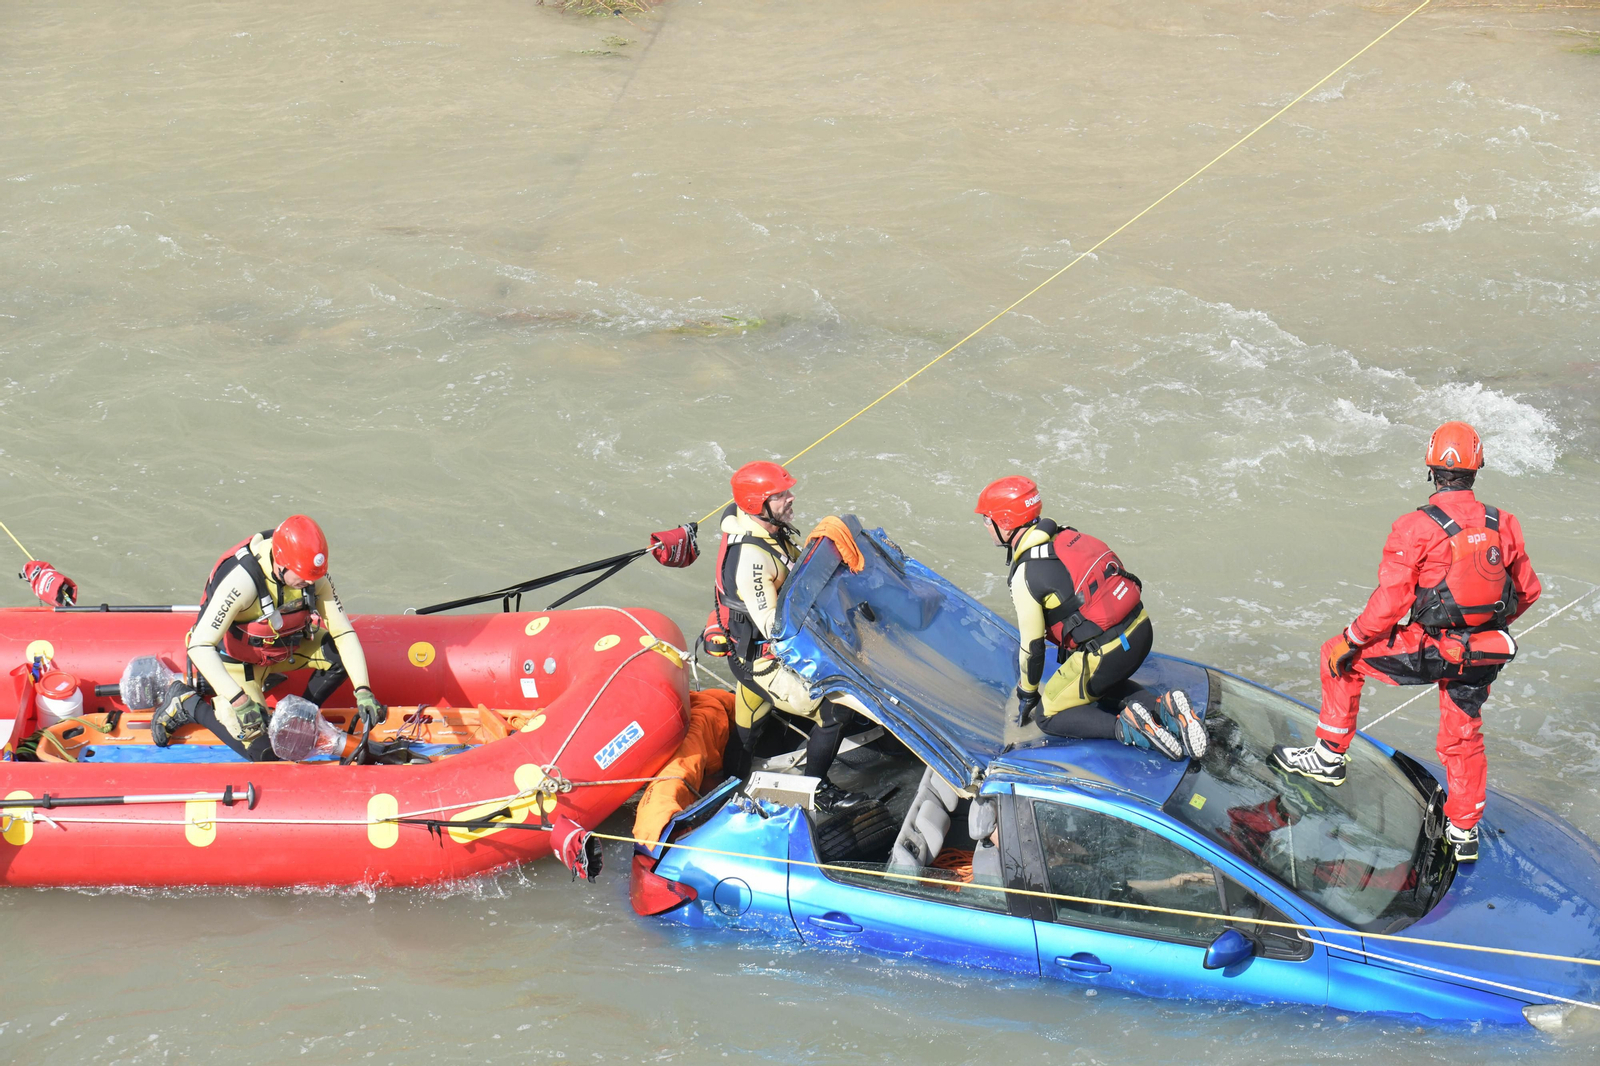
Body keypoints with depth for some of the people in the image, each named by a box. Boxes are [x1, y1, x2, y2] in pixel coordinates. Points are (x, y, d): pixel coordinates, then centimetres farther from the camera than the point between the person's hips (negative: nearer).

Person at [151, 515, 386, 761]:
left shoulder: (314, 575, -20)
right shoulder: (243, 579, -36)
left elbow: (343, 632, -14)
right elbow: (200, 646, -36)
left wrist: (363, 691, -26)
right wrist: (239, 700, -44)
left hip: (283, 647, 6)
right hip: (237, 658, -6)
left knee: (342, 654, -18)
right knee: (262, 752, -15)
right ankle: (185, 702, 4)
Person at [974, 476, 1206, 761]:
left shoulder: (1025, 576, -14)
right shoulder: (1064, 535, 10)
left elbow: (1033, 646, -8)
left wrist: (1026, 694, 10)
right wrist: (1066, 664, 33)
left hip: (1107, 652, -8)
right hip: (1142, 630, 8)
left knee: (1049, 715, 10)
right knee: (1098, 683, 35)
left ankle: (1126, 727, -11)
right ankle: (1164, 709, 11)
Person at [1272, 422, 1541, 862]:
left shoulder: (1416, 528, -15)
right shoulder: (1504, 525, 1)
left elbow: (1390, 602, -15)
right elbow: (1527, 590, 12)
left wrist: (1350, 642, -1)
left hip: (1432, 651, -5)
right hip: (1484, 655, 5)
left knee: (1339, 656, 16)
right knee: (1463, 735, 24)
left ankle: (1330, 755, 22)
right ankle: (1465, 831, 32)